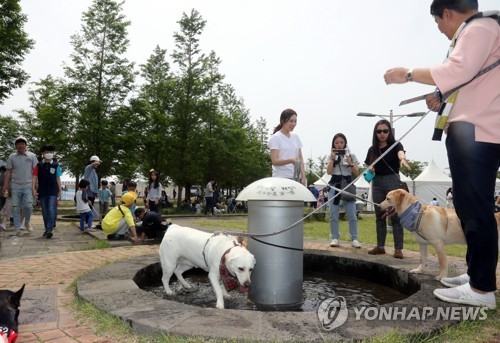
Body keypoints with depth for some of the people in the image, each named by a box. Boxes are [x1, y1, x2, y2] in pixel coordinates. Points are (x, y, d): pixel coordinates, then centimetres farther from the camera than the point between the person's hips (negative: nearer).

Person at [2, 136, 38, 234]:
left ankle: (27, 222, 16)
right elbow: (8, 172, 10)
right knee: (15, 208, 2)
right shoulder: (12, 157, 9)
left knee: (28, 206, -9)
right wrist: (5, 185, 4)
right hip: (15, 186, 2)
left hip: (28, 186, -2)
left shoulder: (32, 156, 4)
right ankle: (17, 228, 9)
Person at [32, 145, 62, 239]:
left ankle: (49, 230, -17)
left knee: (51, 210, -13)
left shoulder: (56, 165, 3)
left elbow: (58, 178, 6)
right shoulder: (38, 166, 5)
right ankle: (46, 229, 21)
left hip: (53, 192, -2)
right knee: (45, 211, 10)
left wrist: (60, 190, 4)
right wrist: (34, 189, -7)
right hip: (42, 192, 2)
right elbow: (35, 178, 3)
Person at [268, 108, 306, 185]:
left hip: (296, 178, 5)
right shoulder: (275, 138, -3)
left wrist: (303, 177, 3)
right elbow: (274, 161, -12)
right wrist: (291, 160, -27)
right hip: (281, 178, -5)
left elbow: (301, 159, 14)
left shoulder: (296, 137, 14)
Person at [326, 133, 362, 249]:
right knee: (333, 214, 0)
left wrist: (350, 163, -11)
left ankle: (354, 239, 5)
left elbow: (356, 173, 4)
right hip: (334, 185, 1)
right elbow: (329, 172, -3)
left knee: (352, 214, -2)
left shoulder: (351, 156, 8)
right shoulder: (331, 156, 9)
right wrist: (332, 159, -10)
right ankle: (335, 238, 7)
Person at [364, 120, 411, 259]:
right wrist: (370, 170, -8)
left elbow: (401, 153, -28)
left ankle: (398, 248, -2)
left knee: (395, 215, -5)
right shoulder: (372, 149, 9)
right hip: (377, 182, 5)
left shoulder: (395, 145, -4)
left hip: (392, 181, -4)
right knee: (379, 216, 9)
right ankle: (380, 246, 17)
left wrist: (403, 159, -51)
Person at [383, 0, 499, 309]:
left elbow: (459, 71, -20)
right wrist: (443, 104, 18)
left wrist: (409, 74, -12)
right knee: (469, 206, 13)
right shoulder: (471, 33, 27)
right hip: (469, 131, 11)